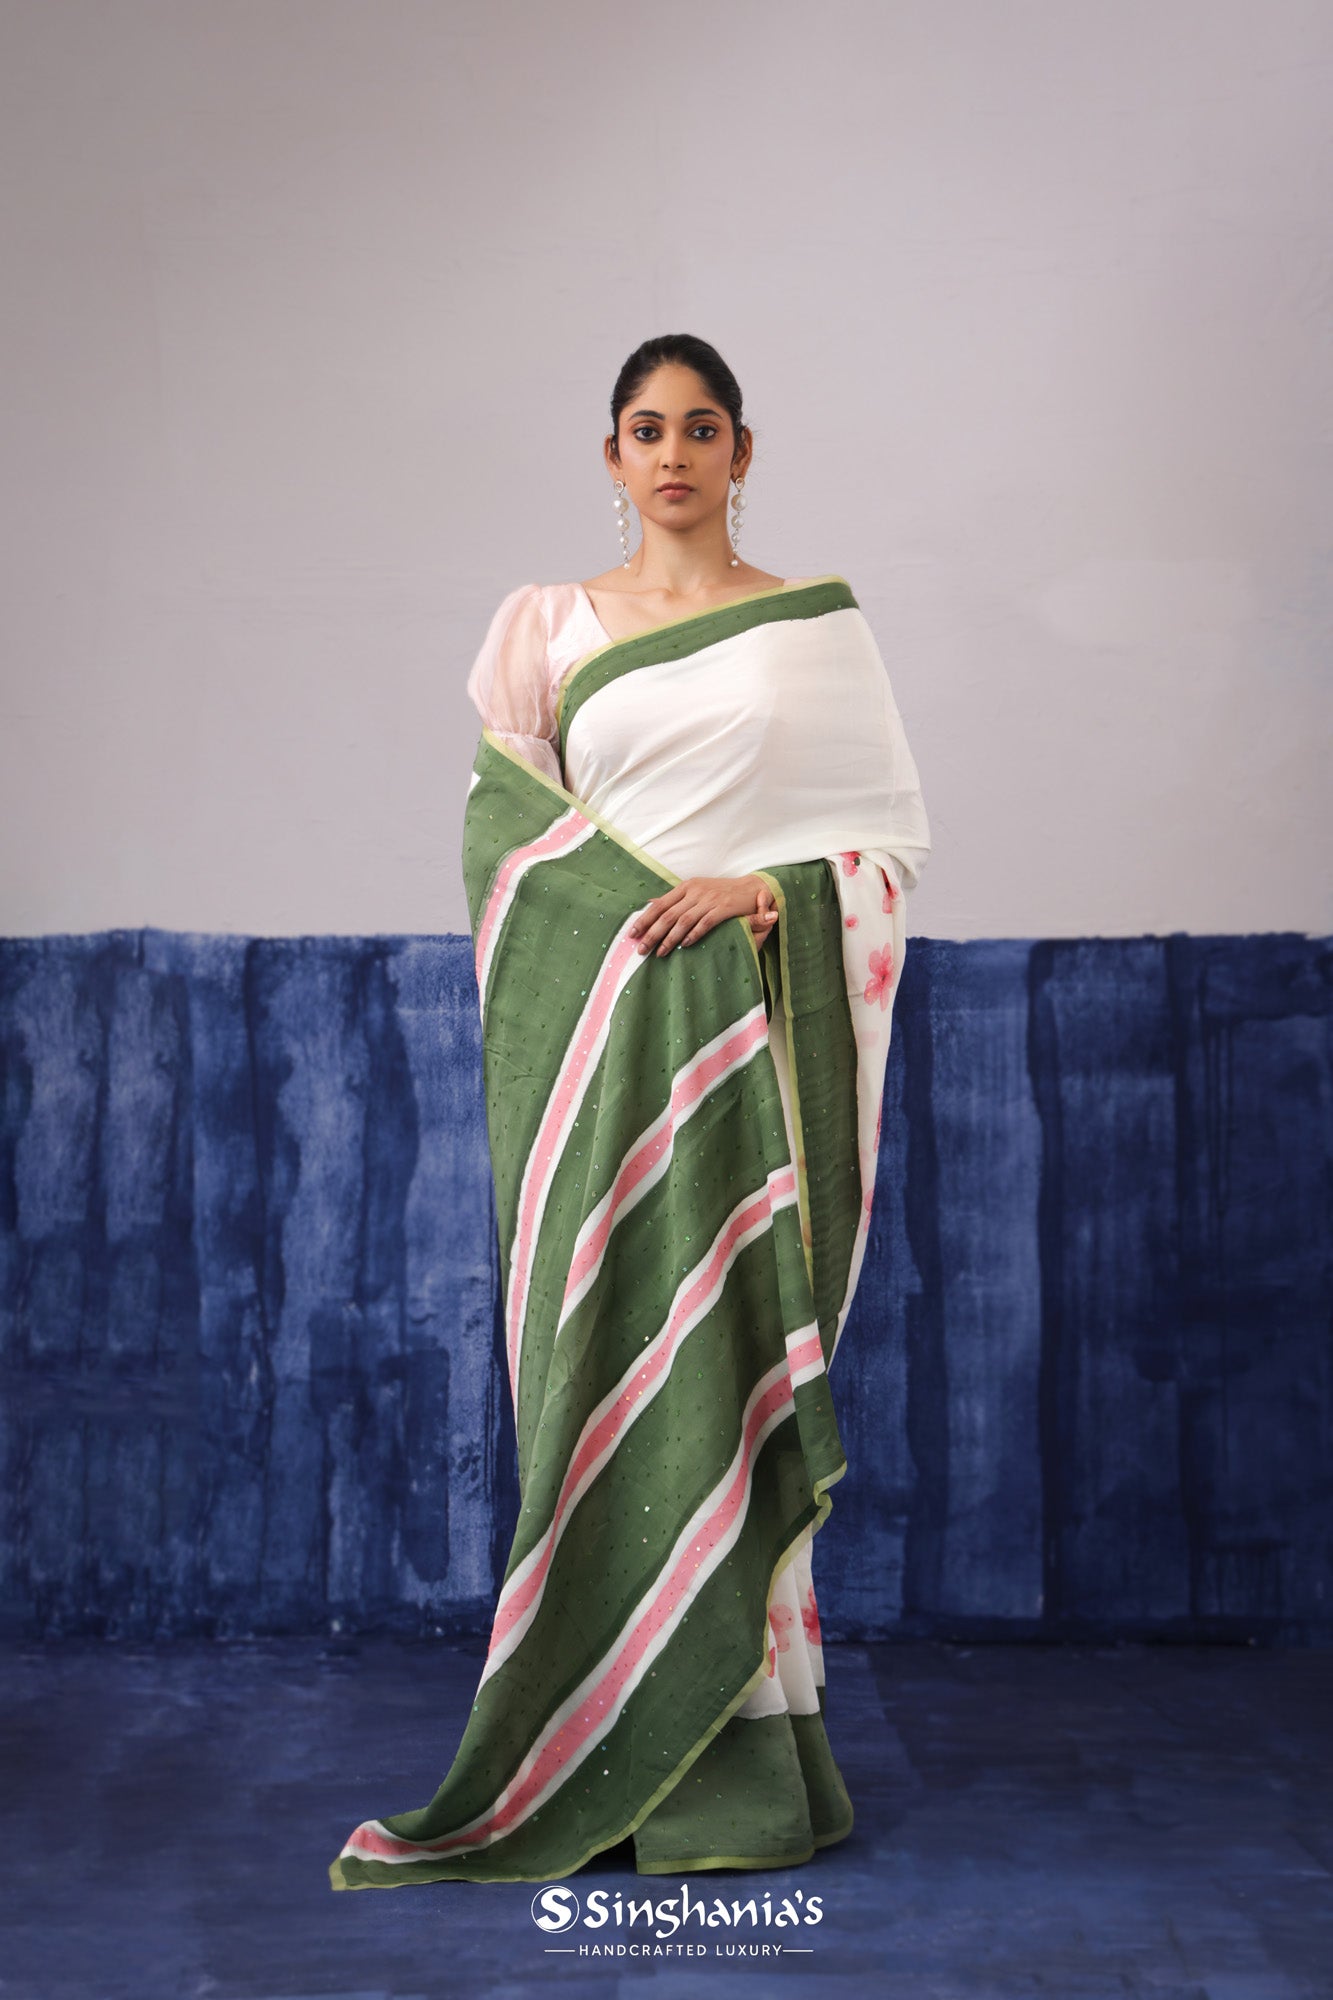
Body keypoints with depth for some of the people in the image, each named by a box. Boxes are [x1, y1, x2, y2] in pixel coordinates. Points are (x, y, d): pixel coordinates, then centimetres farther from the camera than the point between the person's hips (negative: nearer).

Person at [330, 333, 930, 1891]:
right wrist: (638, 906, -7)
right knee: (606, 1344, -2)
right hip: (596, 1032, 1)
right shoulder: (547, 626, 12)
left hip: (758, 1032, -1)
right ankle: (617, 1748, 5)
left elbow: (895, 830, 5)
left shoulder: (816, 625, 8)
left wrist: (760, 893, -11)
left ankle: (741, 1741, 4)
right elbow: (507, 832, 9)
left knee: (738, 1352, -4)